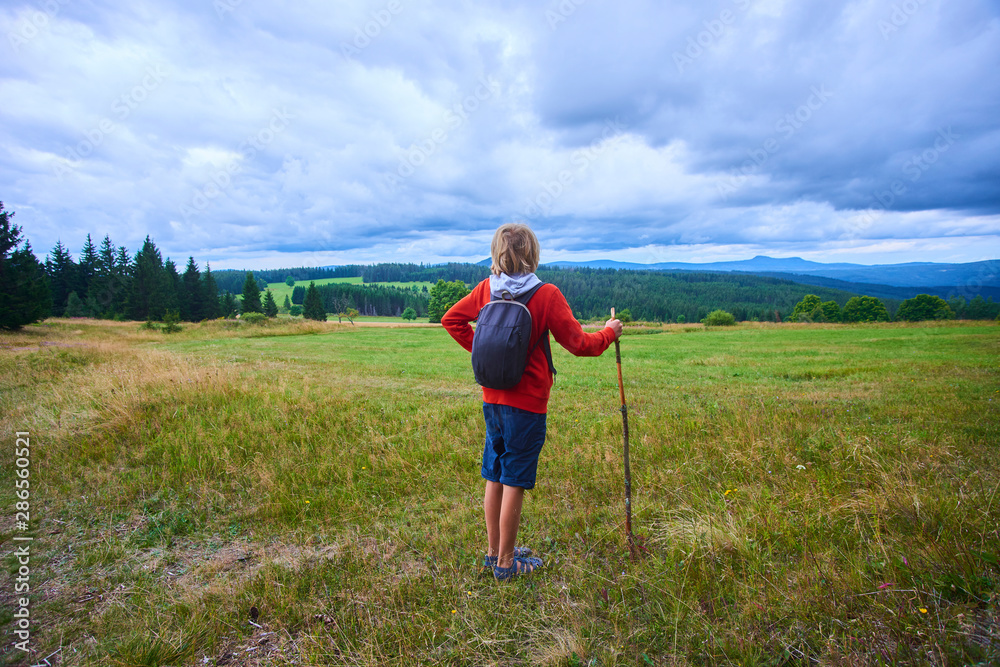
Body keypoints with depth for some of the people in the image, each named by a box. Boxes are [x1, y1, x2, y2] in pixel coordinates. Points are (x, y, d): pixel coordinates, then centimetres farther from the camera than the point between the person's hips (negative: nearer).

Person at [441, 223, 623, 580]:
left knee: (494, 476, 17)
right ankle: (506, 562, 20)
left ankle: (494, 551, 33)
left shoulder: (487, 288, 1)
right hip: (526, 403, -5)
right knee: (514, 480, 6)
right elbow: (578, 344, -10)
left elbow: (451, 319, 11)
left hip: (492, 397, 6)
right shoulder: (547, 294, -14)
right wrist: (608, 333, 8)